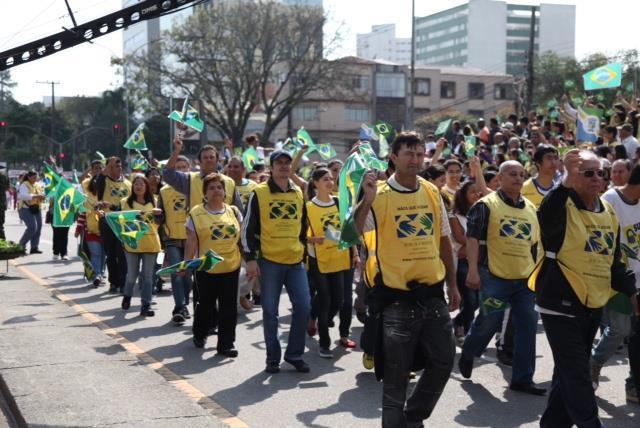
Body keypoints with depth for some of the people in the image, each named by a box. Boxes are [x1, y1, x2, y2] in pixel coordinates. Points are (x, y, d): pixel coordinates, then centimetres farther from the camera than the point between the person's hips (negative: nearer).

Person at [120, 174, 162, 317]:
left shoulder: (153, 202, 9)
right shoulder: (125, 202, 5)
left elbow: (159, 222, 2)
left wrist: (158, 213, -17)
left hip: (151, 243, 1)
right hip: (132, 243, -1)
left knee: (148, 275, 0)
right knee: (132, 274, 4)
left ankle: (146, 305, 2)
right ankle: (127, 296, 32)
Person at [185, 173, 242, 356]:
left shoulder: (234, 212, 7)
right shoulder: (196, 214, -1)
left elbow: (243, 238, 11)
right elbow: (191, 242, -2)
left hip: (231, 267, 2)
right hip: (206, 268, -2)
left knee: (229, 308, 2)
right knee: (205, 305, 13)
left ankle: (226, 344, 10)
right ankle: (199, 335, 37)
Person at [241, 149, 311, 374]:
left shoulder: (298, 193, 11)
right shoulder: (260, 193, -4)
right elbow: (248, 227, -4)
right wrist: (250, 258, -9)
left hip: (295, 261, 4)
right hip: (269, 261, -4)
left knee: (303, 307, -1)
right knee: (270, 312, 3)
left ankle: (294, 354, 13)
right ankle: (273, 358, 14)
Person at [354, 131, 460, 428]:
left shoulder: (432, 193, 7)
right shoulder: (379, 196, -9)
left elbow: (444, 240, 15)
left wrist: (452, 285, 16)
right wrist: (366, 200, -30)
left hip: (432, 292, 5)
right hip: (396, 295, -5)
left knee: (443, 361, 11)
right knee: (396, 372, 3)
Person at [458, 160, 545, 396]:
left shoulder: (531, 208, 13)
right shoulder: (487, 205, -6)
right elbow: (473, 238, -11)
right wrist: (473, 270, -19)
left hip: (525, 279, 6)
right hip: (494, 277, -5)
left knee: (527, 325, 1)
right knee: (489, 322, 3)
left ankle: (522, 378, 9)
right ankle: (467, 354, 33)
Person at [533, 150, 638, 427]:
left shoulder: (609, 212, 9)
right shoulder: (563, 207, -13)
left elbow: (613, 260, 17)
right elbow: (546, 220, -38)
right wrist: (566, 184, -43)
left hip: (593, 306, 7)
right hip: (561, 303, -7)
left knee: (569, 373, 16)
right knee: (576, 376, -7)